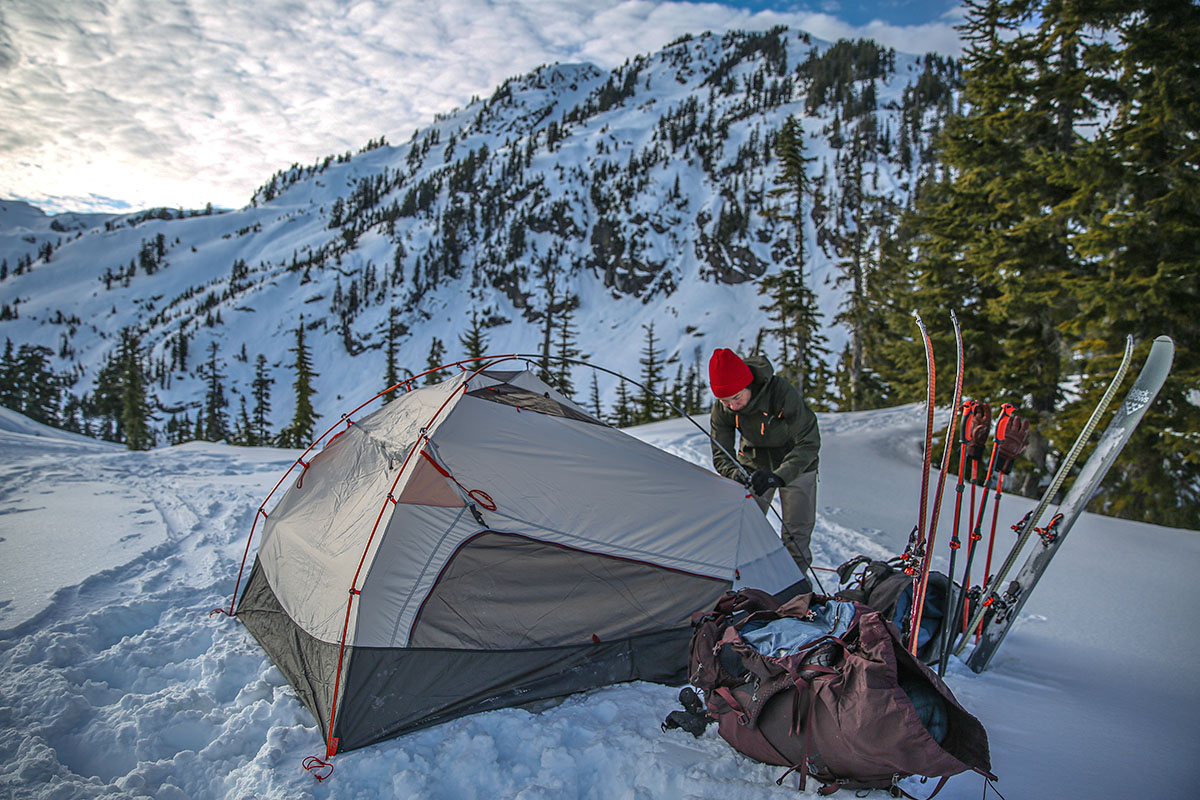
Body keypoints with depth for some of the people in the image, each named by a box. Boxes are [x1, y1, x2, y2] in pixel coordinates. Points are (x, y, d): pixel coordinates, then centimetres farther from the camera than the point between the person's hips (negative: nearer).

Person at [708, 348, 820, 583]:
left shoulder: (783, 393, -35)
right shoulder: (721, 410, -23)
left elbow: (809, 444, -31)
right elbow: (721, 457, -15)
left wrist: (778, 476, -42)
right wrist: (739, 476, -37)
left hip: (795, 465, -3)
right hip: (755, 466, 3)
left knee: (796, 532, 0)